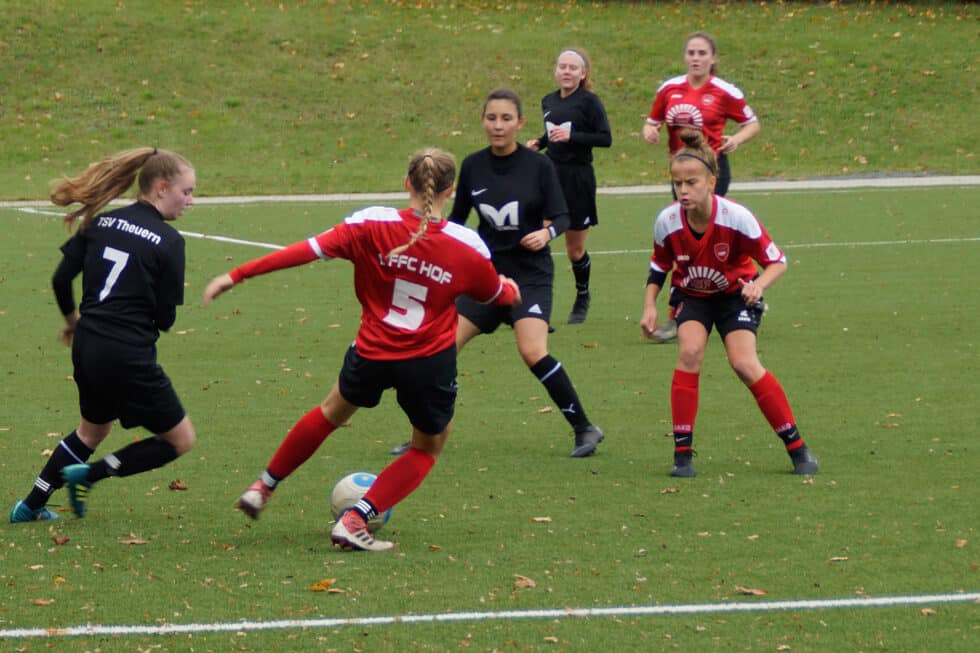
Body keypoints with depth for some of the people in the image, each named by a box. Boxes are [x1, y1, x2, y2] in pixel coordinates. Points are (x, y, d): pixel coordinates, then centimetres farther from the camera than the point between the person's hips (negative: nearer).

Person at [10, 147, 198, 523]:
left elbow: (61, 279, 5)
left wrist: (72, 319, 24)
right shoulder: (169, 242, -9)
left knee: (93, 429, 32)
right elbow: (165, 319, -9)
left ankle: (31, 505, 30)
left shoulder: (101, 223, 7)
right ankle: (89, 475, 1)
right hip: (130, 356, -7)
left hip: (86, 347, 7)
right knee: (180, 440, 8)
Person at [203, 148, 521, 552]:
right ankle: (356, 520, 7)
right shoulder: (467, 247, -7)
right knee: (428, 447, 23)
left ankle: (262, 488, 38)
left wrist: (237, 276, -10)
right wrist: (512, 290, 38)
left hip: (372, 356, 1)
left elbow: (308, 250, -14)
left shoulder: (373, 225, -10)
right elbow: (498, 295, 11)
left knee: (333, 412, 31)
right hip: (430, 365, -1)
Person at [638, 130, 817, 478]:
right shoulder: (667, 222, -20)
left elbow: (777, 261, -20)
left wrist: (758, 285, -39)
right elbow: (658, 268, 1)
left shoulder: (736, 217, -28)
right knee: (690, 352, -25)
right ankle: (682, 454, -18)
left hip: (735, 294, -2)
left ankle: (798, 449, -6)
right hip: (691, 296, 2)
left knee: (745, 364, -19)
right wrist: (649, 306, -10)